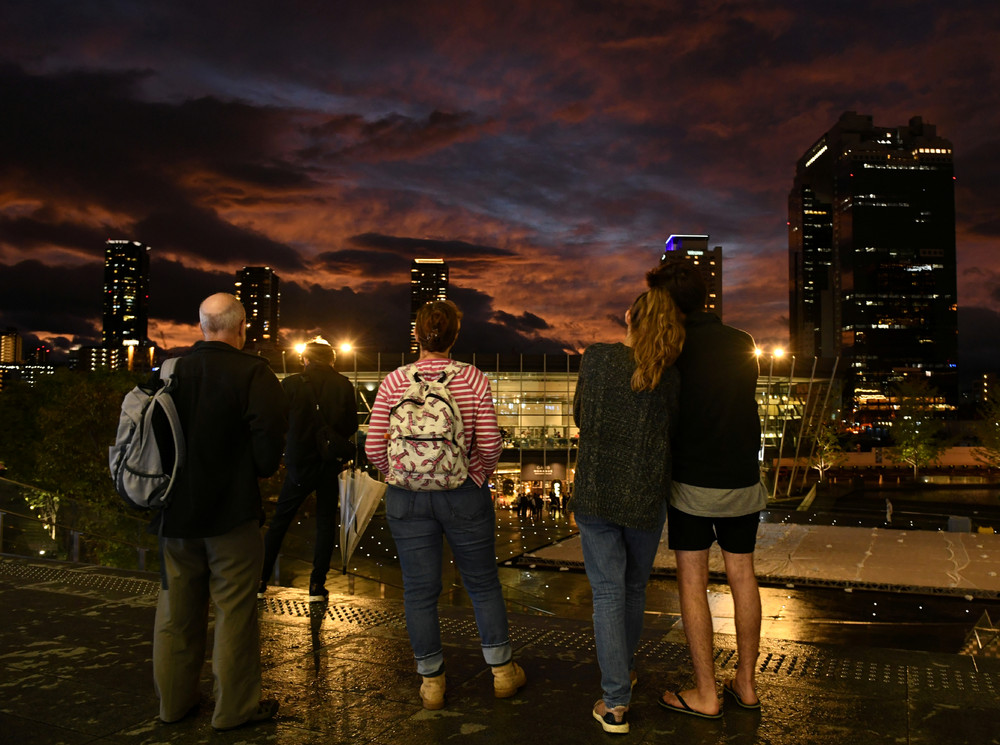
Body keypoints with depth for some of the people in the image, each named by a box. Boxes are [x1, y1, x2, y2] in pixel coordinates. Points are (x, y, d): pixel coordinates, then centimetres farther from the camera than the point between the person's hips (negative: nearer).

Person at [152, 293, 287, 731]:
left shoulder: (169, 371, -1)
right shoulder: (253, 374, -15)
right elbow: (270, 445, -19)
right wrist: (260, 470, 2)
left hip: (175, 513, 5)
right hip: (231, 513, -5)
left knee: (176, 609, 18)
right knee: (235, 611, 8)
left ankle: (173, 699, 33)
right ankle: (235, 707, 19)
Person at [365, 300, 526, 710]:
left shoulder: (394, 382, -5)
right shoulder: (473, 379, -7)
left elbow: (374, 448, -4)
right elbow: (489, 445, -8)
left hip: (406, 498, 1)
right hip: (464, 496, 0)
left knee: (420, 591, 11)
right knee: (483, 584, 15)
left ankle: (431, 681, 24)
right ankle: (502, 670, 29)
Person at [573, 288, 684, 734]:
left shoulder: (595, 358, -6)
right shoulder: (669, 378, -6)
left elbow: (579, 417, 5)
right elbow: (673, 434, 4)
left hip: (594, 494, -1)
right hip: (645, 498, 1)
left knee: (608, 592, 6)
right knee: (634, 587, 21)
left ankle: (615, 702, 5)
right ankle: (624, 669, 40)